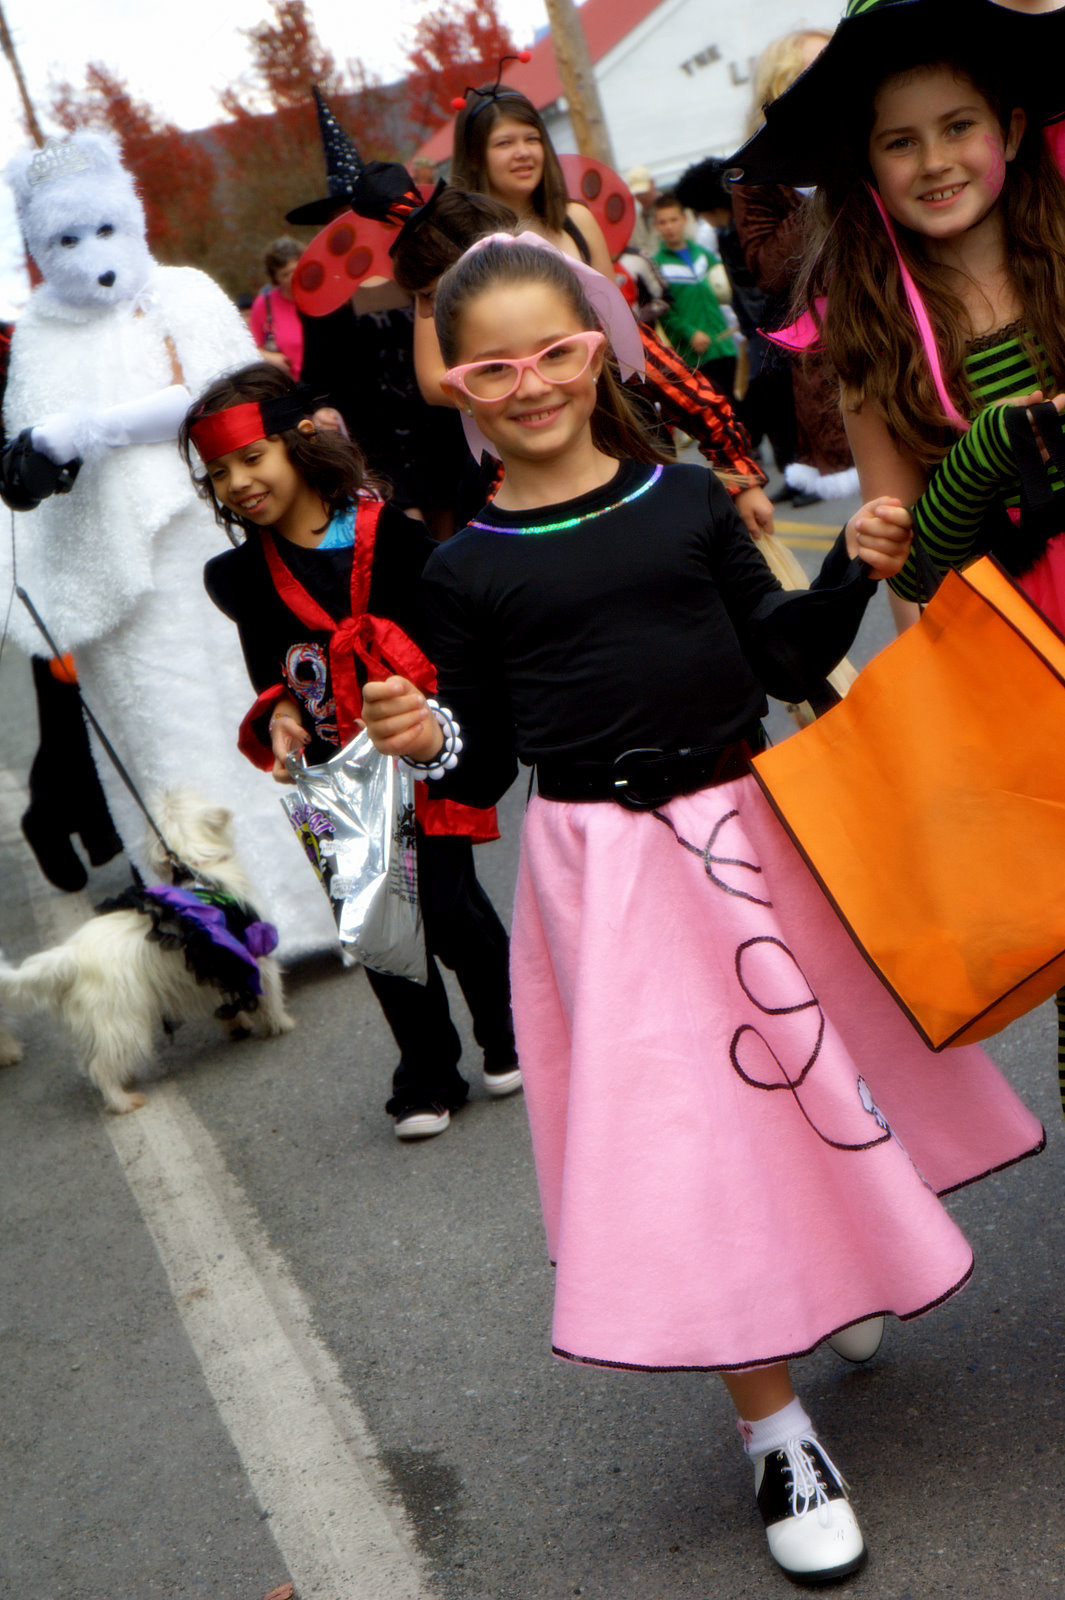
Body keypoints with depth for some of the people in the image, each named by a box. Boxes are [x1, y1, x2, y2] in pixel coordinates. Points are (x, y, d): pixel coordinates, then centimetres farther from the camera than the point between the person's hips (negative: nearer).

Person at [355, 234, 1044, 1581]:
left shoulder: (686, 498, 2)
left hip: (747, 825, 2)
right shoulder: (467, 569, -3)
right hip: (605, 868, -2)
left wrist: (855, 572, -9)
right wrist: (428, 744, -19)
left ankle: (844, 1273, 48)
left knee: (805, 1065, 15)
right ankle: (777, 1432, 14)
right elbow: (487, 760, 1)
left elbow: (785, 661, 6)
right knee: (682, 1123, -1)